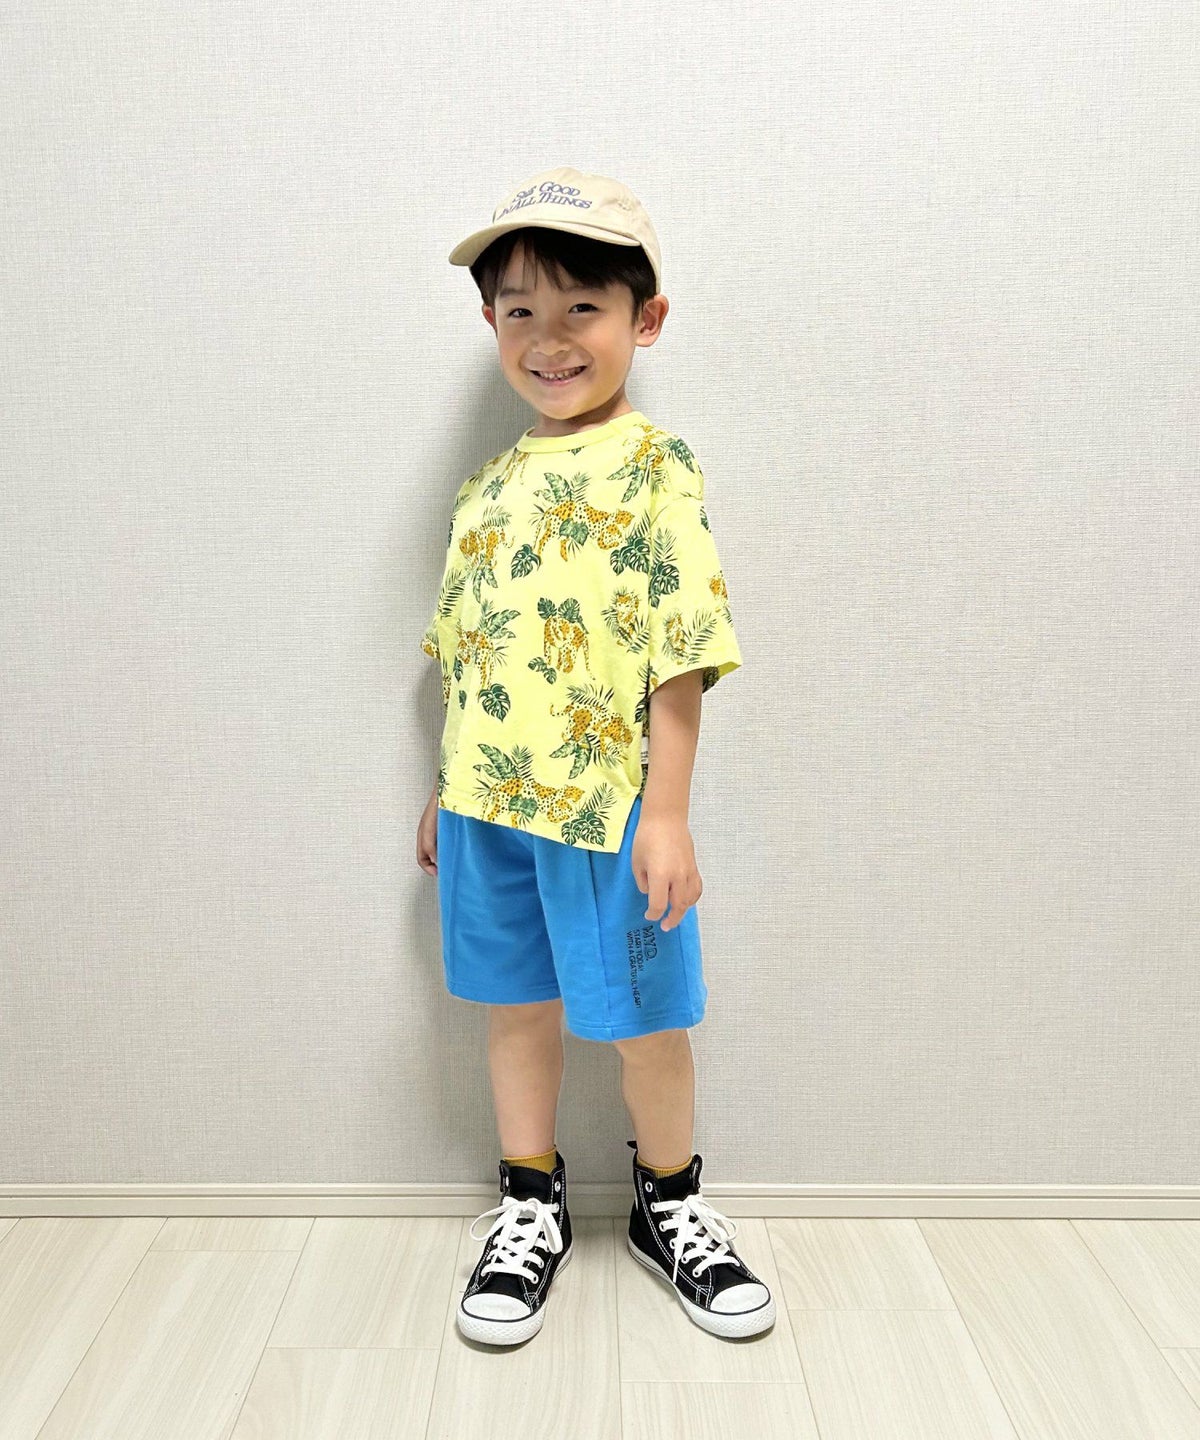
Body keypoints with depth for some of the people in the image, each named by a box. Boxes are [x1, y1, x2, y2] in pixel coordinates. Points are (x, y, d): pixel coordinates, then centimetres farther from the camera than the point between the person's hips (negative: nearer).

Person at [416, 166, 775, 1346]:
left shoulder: (654, 467, -6)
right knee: (515, 1007, 17)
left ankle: (670, 1204, 36)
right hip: (486, 804, 5)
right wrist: (442, 793, 16)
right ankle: (530, 1205, 38)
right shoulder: (487, 486, 11)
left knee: (644, 1025, 9)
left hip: (608, 805, -5)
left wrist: (667, 814, -15)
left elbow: (680, 655, -11)